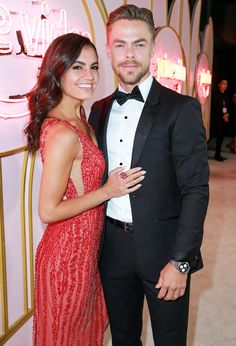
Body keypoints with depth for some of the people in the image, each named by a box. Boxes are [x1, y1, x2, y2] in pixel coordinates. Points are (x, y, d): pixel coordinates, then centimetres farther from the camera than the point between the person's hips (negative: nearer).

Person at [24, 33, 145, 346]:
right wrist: (107, 191, -19)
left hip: (85, 247, 9)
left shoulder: (78, 117, 4)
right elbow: (48, 211, -24)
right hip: (68, 253, -9)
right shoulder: (63, 134, -27)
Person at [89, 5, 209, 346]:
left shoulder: (182, 109, -10)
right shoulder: (99, 110, 6)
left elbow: (196, 190, -13)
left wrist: (180, 261, -17)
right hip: (112, 246, 4)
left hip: (162, 248, -4)